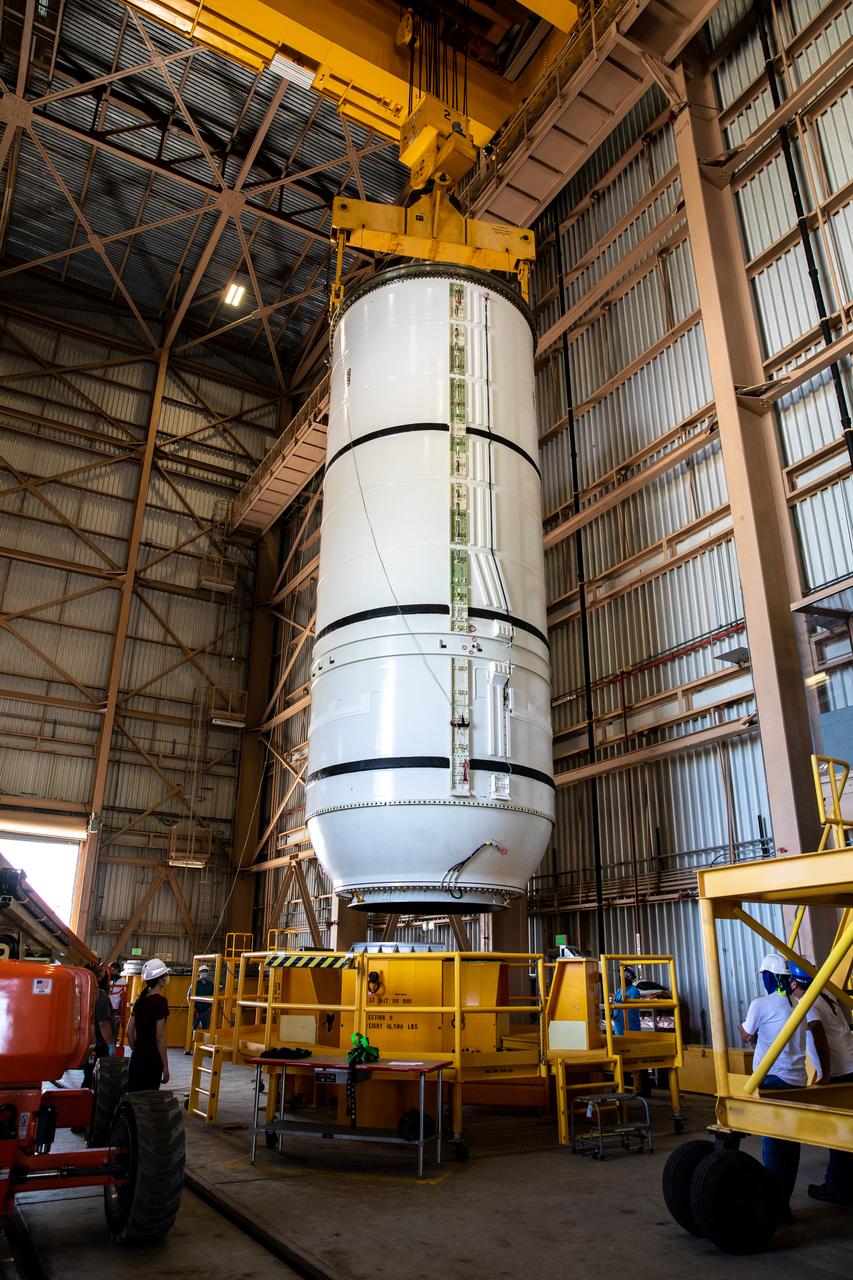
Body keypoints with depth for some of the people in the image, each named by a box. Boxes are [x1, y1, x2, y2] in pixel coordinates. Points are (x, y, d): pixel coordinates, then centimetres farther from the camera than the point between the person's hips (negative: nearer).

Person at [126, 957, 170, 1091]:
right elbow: (160, 1036, -16)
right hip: (152, 1060, -7)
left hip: (136, 1058, 7)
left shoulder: (140, 1000, 7)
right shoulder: (160, 1001, -15)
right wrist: (165, 1066, -11)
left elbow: (129, 1031, 13)